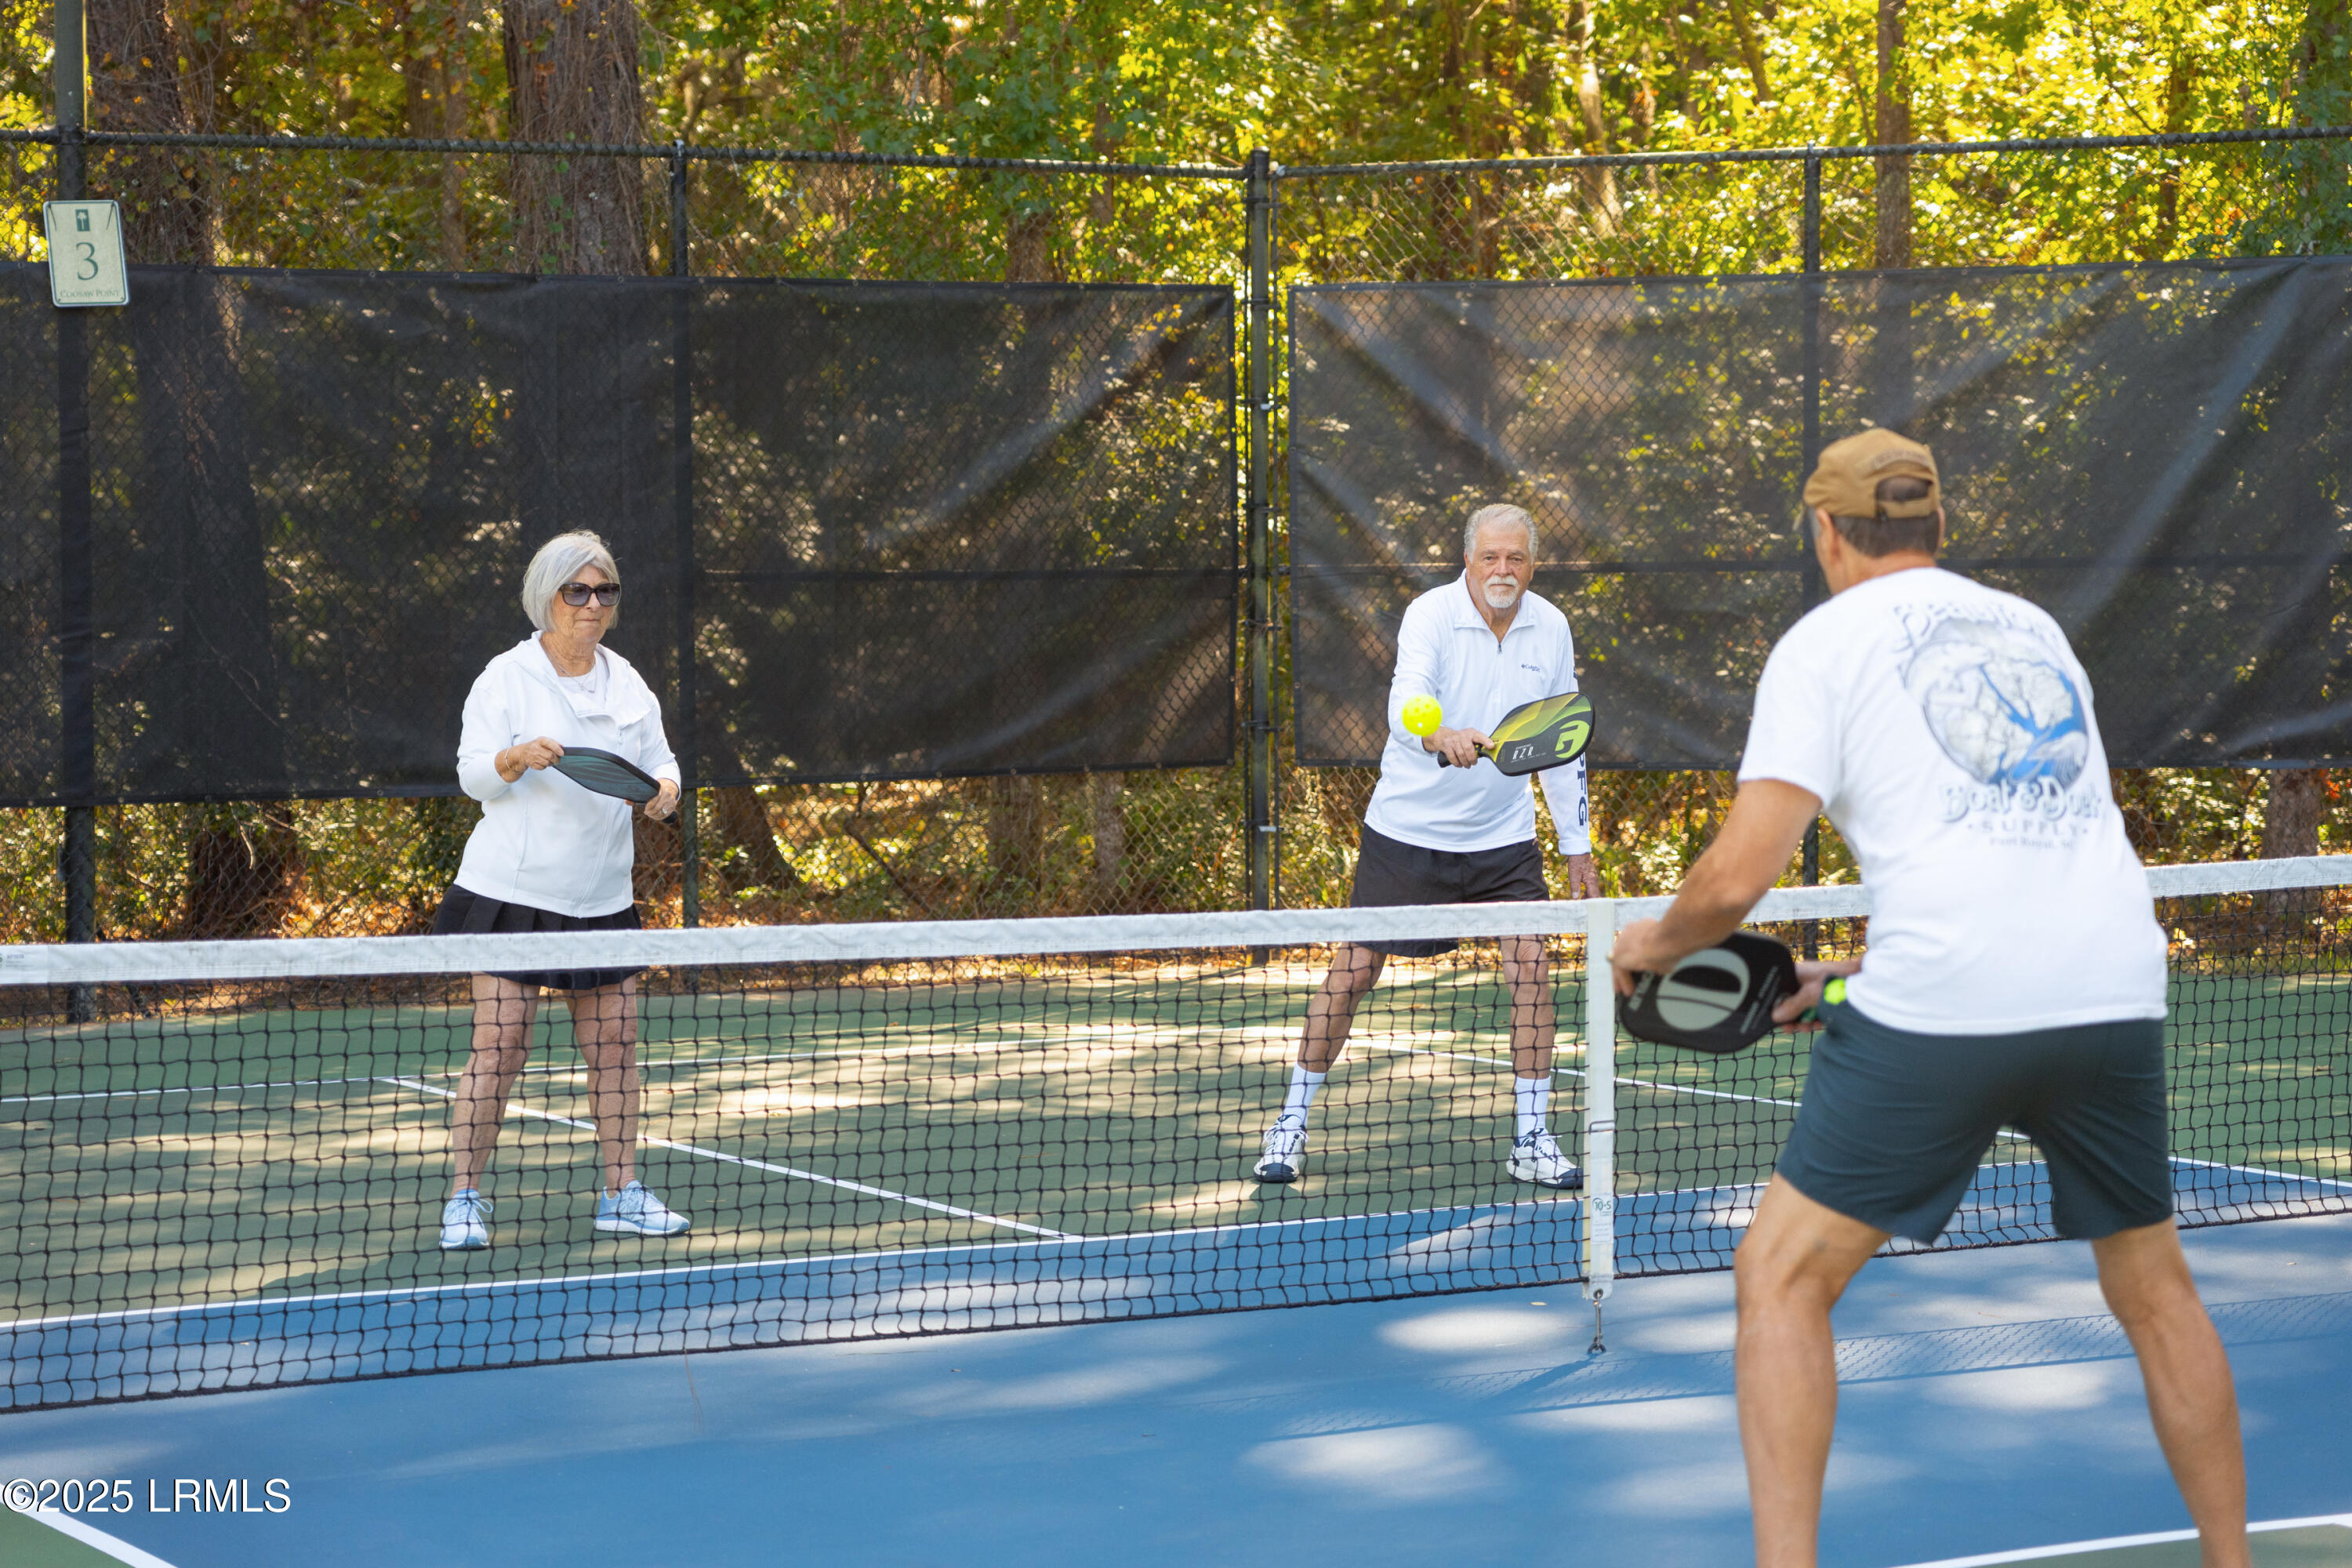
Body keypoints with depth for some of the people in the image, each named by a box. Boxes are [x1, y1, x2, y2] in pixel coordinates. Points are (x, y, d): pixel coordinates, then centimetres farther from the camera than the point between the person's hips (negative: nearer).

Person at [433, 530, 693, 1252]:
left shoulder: (626, 683, 12)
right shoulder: (506, 678, -3)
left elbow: (659, 760, 16)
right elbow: (473, 773, -7)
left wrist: (664, 789, -6)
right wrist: (517, 758, -27)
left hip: (603, 895, 5)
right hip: (512, 892, -5)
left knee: (614, 1041, 5)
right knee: (499, 1043, -8)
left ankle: (621, 1191, 15)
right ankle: (465, 1200, -1)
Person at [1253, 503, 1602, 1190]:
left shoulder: (1551, 628, 0)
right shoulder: (1431, 616, -15)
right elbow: (1405, 704, -33)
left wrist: (1578, 846, 10)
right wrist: (1442, 739, -56)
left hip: (1503, 836, 3)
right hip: (1409, 828, -3)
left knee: (1531, 968, -9)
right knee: (1354, 970, -1)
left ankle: (1532, 1140, 2)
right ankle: (1292, 1122, 14)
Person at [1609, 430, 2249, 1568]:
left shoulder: (1827, 640, 5)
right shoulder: (2037, 630, 22)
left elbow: (1737, 876, -4)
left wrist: (1656, 941, 16)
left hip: (1944, 1003, -5)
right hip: (2116, 993, 5)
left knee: (1783, 1275, 4)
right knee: (2155, 1290, 20)